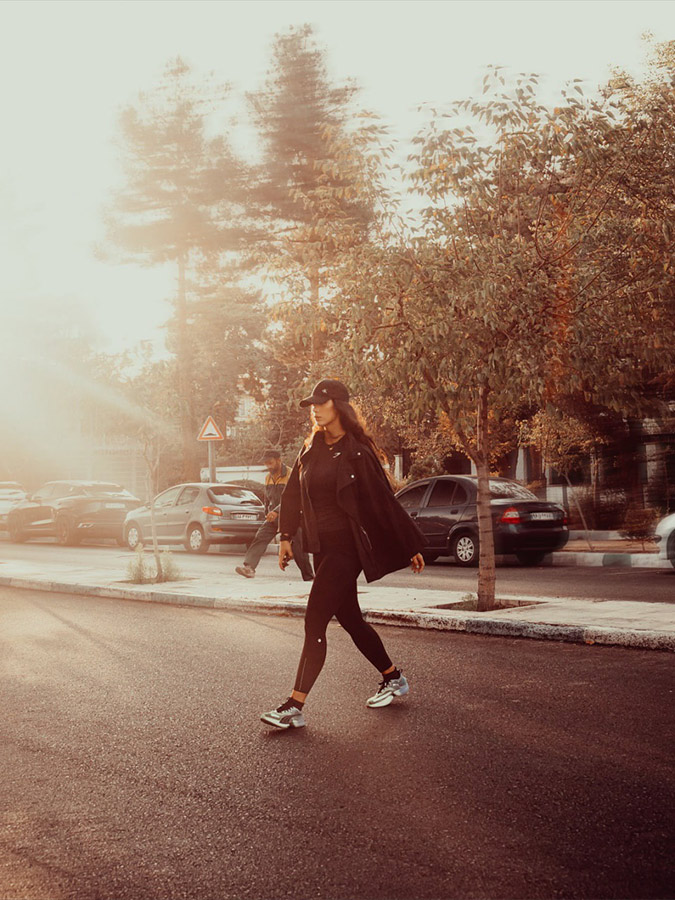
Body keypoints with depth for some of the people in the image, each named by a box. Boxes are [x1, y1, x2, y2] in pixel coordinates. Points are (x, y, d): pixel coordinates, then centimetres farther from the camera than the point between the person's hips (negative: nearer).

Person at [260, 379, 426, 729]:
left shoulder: (357, 451, -9)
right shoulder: (311, 449, 11)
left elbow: (384, 500, -6)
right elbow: (292, 493, 16)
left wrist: (411, 546, -2)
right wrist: (286, 536, 7)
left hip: (346, 546, -7)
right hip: (322, 548, 7)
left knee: (315, 621, -11)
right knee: (349, 619, 15)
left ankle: (295, 706, -9)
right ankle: (393, 678, 33)